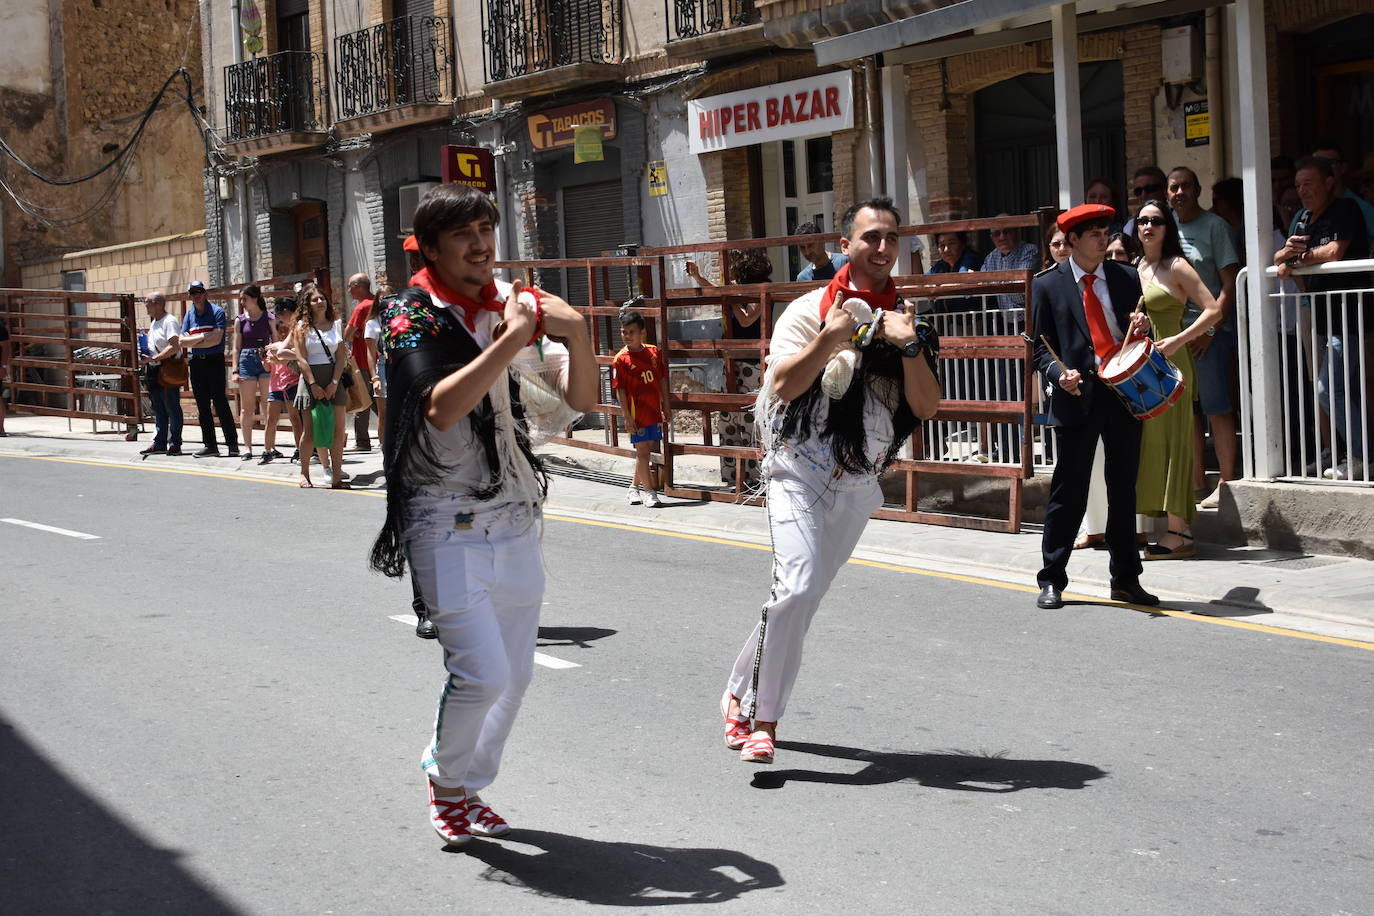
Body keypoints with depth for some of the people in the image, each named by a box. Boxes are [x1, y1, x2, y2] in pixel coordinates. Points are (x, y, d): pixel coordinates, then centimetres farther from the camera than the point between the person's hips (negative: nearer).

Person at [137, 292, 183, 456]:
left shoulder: (169, 321, -12)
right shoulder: (154, 322, 17)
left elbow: (174, 347, -23)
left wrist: (154, 358, -23)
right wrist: (146, 357, 10)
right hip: (154, 371, 9)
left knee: (172, 409, -3)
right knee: (158, 410, 12)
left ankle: (174, 444, 1)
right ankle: (159, 443, 17)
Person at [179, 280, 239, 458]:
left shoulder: (216, 311, -4)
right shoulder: (189, 314, 12)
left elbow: (216, 339, -13)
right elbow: (182, 341, 4)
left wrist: (192, 341, -7)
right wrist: (203, 337, -10)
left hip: (214, 361, -6)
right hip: (196, 362, 6)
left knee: (220, 403, -8)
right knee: (203, 406, 6)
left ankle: (232, 444, -5)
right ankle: (210, 445, 10)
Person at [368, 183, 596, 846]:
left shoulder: (519, 308, 7)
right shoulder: (413, 317, -7)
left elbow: (582, 399, 2)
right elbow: (442, 407, -23)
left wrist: (575, 333, -16)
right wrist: (510, 338, -24)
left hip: (515, 524, 6)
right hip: (448, 529, -5)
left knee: (514, 674, 11)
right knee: (481, 671, -13)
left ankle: (468, 788, 32)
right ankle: (446, 779, 15)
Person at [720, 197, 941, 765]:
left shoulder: (908, 323, 9)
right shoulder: (811, 310, 0)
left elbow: (926, 408, 0)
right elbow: (782, 387, -12)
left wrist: (908, 347, -13)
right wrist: (831, 336, -20)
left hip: (858, 485, 4)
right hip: (799, 472, -4)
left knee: (803, 597, 8)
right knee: (798, 587, -20)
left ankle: (740, 695, 25)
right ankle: (761, 716, -8)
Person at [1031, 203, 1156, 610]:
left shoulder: (1126, 278, 11)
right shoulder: (1048, 285, 2)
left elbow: (1138, 339, 18)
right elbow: (1042, 347, 2)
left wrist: (1143, 327, -4)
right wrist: (1059, 374, -17)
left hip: (1125, 392, 3)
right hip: (1078, 396, -3)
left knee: (1124, 490, 9)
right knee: (1068, 492, 0)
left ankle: (1126, 580, 19)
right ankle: (1051, 580, 10)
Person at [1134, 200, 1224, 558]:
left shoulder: (1176, 267, -5)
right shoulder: (1136, 268, 14)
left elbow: (1214, 310, -11)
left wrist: (1178, 340, -18)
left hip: (1169, 362, -7)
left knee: (1170, 440, -7)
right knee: (1147, 441, 6)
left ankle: (1180, 532, -5)